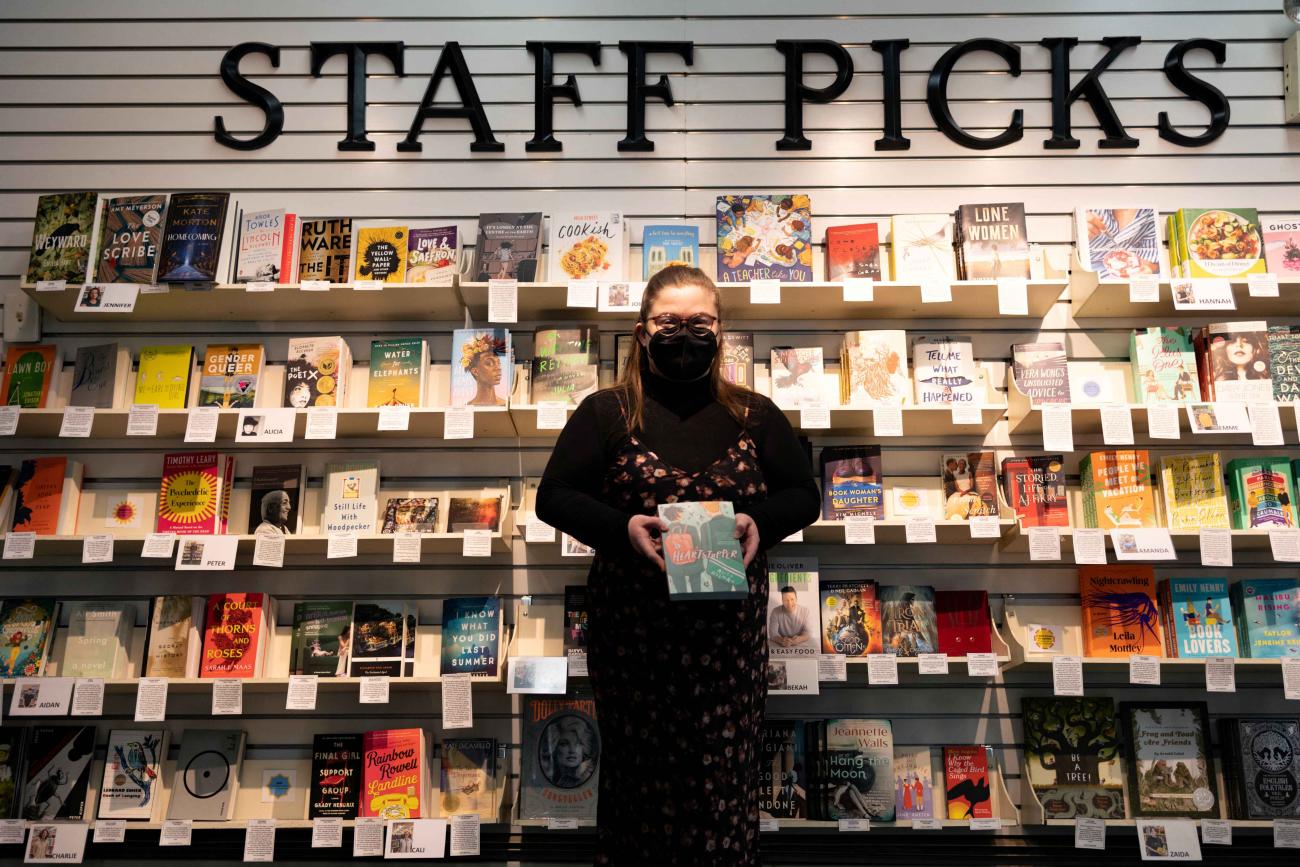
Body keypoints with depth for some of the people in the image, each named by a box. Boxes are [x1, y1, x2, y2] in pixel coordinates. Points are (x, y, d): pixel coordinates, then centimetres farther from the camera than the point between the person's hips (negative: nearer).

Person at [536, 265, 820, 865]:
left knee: (724, 770, 7)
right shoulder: (605, 413, 2)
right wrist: (622, 528, -17)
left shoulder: (754, 416, 8)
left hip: (730, 627, 1)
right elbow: (553, 497, 0)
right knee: (638, 766, 11)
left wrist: (759, 522, -12)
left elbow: (803, 495, 10)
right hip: (631, 625, -1)